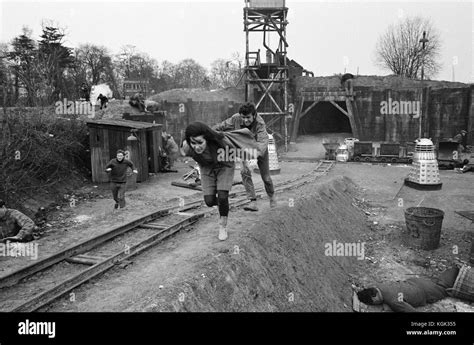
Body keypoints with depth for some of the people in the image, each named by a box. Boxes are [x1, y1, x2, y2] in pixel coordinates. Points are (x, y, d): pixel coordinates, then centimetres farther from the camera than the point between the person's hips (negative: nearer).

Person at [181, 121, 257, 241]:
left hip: (224, 167, -2)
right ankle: (221, 204, 33)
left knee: (222, 197, -15)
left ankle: (223, 227, 10)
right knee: (209, 202, -4)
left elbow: (244, 132, -25)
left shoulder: (220, 141, -41)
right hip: (207, 169, 3)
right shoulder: (187, 147, -33)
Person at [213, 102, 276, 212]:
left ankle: (272, 196, 39)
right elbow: (221, 126, -11)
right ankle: (253, 202, -16)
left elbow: (262, 143, -50)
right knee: (244, 172, -21)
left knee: (265, 176, 7)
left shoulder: (260, 124, -37)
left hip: (260, 150, -2)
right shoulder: (236, 118, -25)